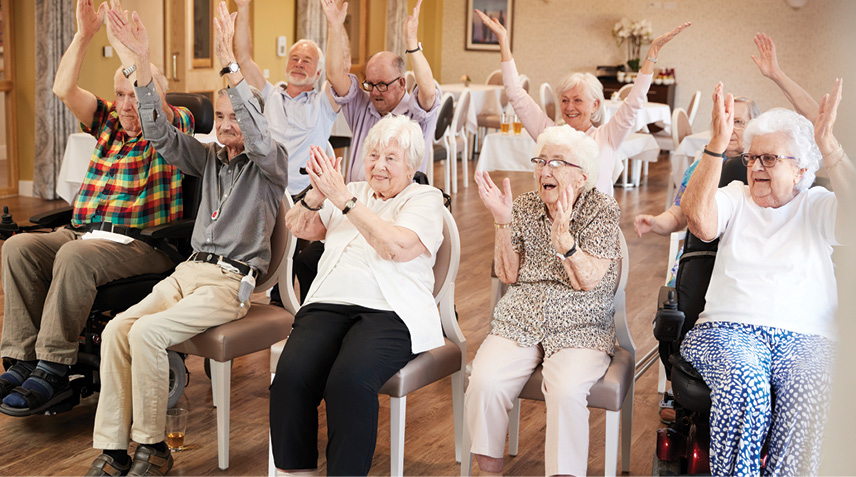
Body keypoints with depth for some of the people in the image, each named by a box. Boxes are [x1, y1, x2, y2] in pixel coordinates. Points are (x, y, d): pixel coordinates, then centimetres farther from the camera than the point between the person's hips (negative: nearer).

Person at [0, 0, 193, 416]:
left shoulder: (173, 127, 4)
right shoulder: (108, 124, 20)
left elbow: (154, 95, -18)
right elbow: (64, 89, 8)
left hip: (142, 244, -6)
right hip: (83, 233, 6)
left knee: (75, 256, -35)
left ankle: (53, 370, -29)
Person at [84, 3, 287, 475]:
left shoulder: (269, 163, 2)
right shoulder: (210, 157, 19)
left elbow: (257, 133, -20)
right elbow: (160, 133, 9)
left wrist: (228, 60, -29)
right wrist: (143, 62, -3)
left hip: (232, 281, -6)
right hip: (188, 271, 6)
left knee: (146, 333, -28)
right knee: (116, 330, -19)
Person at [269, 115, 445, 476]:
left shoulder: (426, 199, 10)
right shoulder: (353, 193, 25)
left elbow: (397, 247, -10)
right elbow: (298, 227, 15)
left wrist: (344, 199, -12)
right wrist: (318, 194, -5)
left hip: (389, 312, -4)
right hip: (329, 305, 4)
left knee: (349, 380, -34)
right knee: (291, 375, -26)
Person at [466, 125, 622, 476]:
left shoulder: (603, 210, -3)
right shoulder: (525, 207, 8)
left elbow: (587, 281, -13)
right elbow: (508, 275, 2)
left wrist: (562, 234, -28)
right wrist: (502, 221, -10)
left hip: (580, 329, -3)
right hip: (519, 322, 3)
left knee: (566, 391, -33)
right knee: (484, 382, -25)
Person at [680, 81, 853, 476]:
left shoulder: (817, 207, 14)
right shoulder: (735, 198, 15)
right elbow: (700, 222, -7)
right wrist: (718, 143, -12)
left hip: (805, 337, 0)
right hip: (728, 329, 0)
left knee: (813, 398, -32)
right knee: (744, 384, -33)